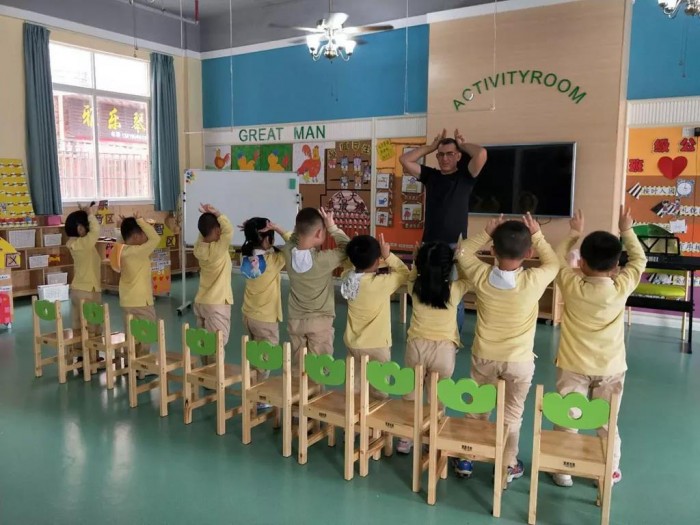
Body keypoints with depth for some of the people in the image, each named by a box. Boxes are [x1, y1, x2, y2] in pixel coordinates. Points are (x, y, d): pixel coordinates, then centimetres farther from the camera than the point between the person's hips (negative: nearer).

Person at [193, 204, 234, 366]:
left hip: (200, 302, 8)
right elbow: (229, 231, -26)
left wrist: (207, 217, 0)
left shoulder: (199, 247, 0)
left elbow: (202, 235, 16)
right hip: (217, 304, -7)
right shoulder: (217, 249, -20)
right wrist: (216, 213, -17)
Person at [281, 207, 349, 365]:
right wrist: (332, 226, -8)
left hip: (295, 320, 4)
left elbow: (294, 237, 12)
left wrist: (304, 223, -3)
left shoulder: (288, 252, -11)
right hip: (320, 321, -4)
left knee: (297, 367, 16)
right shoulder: (323, 259, -23)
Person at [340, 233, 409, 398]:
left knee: (352, 392, 19)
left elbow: (353, 266, 17)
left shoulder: (348, 278, -7)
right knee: (378, 395, 10)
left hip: (352, 344, 6)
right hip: (376, 347, -6)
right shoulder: (381, 283, -25)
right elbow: (405, 274, -10)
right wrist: (388, 255, -12)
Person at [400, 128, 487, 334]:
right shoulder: (430, 175, 10)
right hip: (429, 244, 3)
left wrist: (462, 144, 1)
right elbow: (404, 160, 4)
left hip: (455, 245, -3)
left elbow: (482, 154, -16)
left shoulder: (465, 176, 1)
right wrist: (431, 146, 6)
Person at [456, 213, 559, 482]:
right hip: (519, 361, -1)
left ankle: (466, 459, 31)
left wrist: (486, 233, -2)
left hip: (484, 357, 2)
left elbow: (462, 252, 3)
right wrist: (537, 235, 1)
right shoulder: (533, 281, -21)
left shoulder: (481, 276, -17)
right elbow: (553, 263, 1)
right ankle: (508, 466, 27)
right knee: (512, 415, 15)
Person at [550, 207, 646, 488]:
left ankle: (563, 469, 22)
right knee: (607, 422, 16)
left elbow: (557, 259, 3)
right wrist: (627, 230, 15)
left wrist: (574, 234, 13)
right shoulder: (621, 288, -15)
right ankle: (609, 471, 30)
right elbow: (639, 260, 4)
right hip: (610, 369, 1)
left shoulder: (572, 287, -16)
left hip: (573, 367, -1)